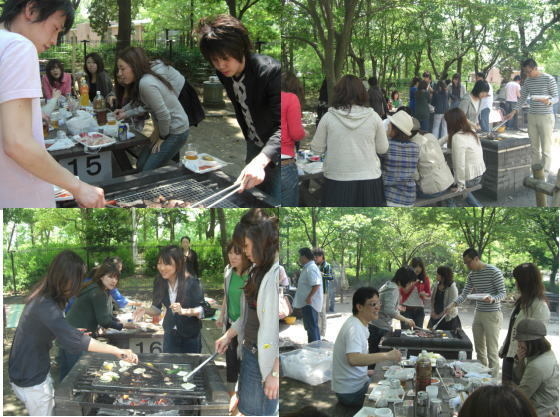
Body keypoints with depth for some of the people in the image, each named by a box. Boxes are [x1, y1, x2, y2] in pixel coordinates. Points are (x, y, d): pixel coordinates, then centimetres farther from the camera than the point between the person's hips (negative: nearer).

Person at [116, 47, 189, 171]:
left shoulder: (146, 84, -26)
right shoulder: (143, 80, 3)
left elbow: (164, 115, -25)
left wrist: (162, 138, -11)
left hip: (176, 132, -9)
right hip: (164, 130, 9)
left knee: (148, 172, -7)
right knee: (141, 165, 10)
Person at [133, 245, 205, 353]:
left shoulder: (191, 282, -21)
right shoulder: (159, 282, -9)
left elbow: (202, 310, -18)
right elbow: (157, 309, 2)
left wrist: (183, 311, -32)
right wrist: (145, 310, -18)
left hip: (190, 337, -3)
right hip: (170, 335, 3)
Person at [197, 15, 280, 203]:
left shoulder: (270, 71, -30)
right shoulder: (223, 74, -7)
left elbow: (283, 125, -39)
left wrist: (260, 160, -52)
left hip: (276, 149, -7)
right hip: (254, 145, 7)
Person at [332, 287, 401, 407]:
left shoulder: (359, 324, 8)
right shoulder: (354, 328, -23)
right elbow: (353, 359, -38)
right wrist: (387, 355, -37)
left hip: (358, 382, 9)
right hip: (351, 392, -9)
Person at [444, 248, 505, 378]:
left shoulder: (494, 271, -14)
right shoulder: (472, 275, 7)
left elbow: (502, 293, -12)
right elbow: (464, 294, 6)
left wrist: (492, 299, -32)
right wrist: (452, 304, -11)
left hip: (492, 315, -7)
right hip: (478, 313, 7)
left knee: (492, 352, -5)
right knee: (479, 350, 14)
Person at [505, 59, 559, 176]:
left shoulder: (549, 79, -9)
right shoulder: (528, 81, 7)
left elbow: (556, 97, -7)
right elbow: (523, 98, 13)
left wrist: (548, 101, -29)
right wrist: (514, 111, -1)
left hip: (546, 117, -6)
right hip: (532, 117, 6)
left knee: (546, 148, -2)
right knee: (534, 147, 10)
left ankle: (545, 174, 3)